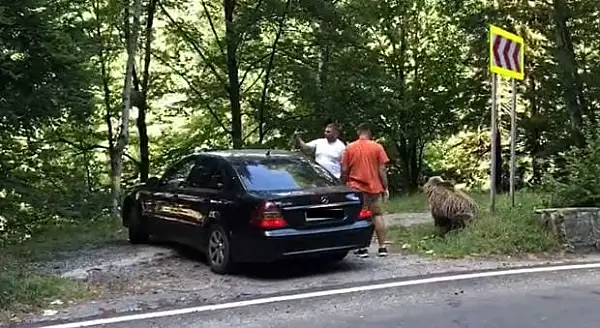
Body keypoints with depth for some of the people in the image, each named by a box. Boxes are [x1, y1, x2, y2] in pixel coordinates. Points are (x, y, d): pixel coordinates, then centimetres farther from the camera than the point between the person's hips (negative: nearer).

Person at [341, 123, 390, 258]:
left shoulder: (349, 148, 0)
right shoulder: (377, 147, -2)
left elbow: (344, 170, 0)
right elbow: (382, 170, -3)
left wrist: (345, 185, 14)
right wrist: (385, 188, 5)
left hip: (356, 187, 0)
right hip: (374, 187, 0)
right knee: (377, 215, 11)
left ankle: (362, 248, 3)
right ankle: (382, 247, 10)